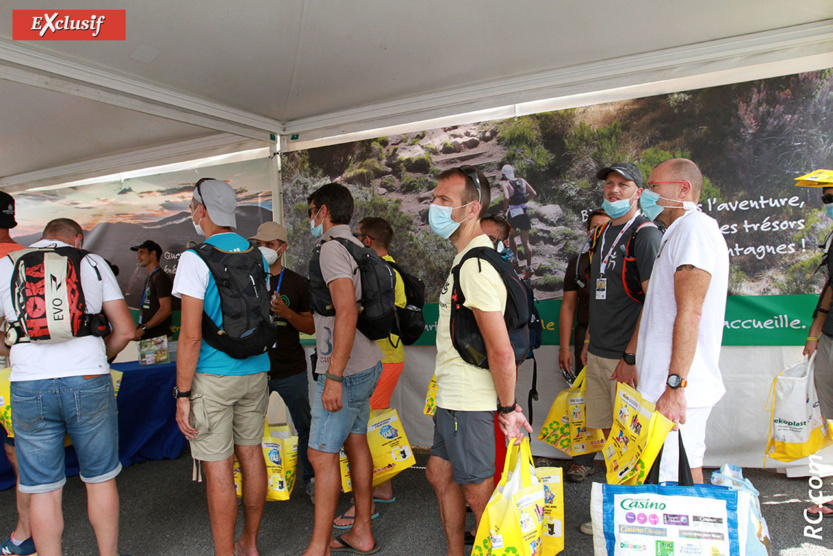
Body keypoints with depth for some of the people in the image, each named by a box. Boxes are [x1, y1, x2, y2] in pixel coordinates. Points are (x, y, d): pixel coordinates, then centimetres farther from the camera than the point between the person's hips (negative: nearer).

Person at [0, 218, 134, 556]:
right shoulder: (92, 263, 7)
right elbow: (125, 330, 3)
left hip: (28, 386, 1)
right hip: (88, 382, 0)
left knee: (43, 490, 12)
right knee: (100, 479, 15)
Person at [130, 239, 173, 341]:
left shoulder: (160, 277, -9)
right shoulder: (149, 278, 20)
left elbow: (165, 309, -18)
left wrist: (143, 328, -17)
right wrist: (138, 327, 10)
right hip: (147, 335, 8)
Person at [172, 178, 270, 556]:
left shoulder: (196, 258, -12)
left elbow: (191, 335, -16)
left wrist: (183, 395, -11)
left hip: (212, 377, -6)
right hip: (255, 372, 7)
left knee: (218, 468, 2)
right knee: (251, 454, 16)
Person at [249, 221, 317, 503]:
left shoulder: (298, 283, 4)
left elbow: (311, 327, 3)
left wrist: (287, 313, -15)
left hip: (291, 371, 0)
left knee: (305, 424, 4)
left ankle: (311, 479, 21)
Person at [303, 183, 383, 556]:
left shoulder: (332, 249, -15)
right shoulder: (357, 247, 14)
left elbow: (346, 313, -26)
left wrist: (334, 377, -26)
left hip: (345, 370, -10)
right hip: (367, 363, 10)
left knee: (322, 454, -3)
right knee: (355, 443, 16)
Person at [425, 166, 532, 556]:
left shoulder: (476, 266, -23)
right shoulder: (467, 256, 11)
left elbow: (501, 352, -26)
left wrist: (508, 408, -15)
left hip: (468, 405, -10)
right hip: (450, 397, 10)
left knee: (477, 492, 6)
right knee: (440, 475, 22)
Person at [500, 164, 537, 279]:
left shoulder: (505, 183, -6)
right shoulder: (522, 181, 9)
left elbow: (506, 198, -23)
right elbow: (534, 194, 6)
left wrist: (504, 209, -8)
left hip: (513, 213, -3)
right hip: (525, 212, 3)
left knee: (511, 236, 24)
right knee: (525, 241, 5)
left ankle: (515, 259, 21)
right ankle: (529, 267, -1)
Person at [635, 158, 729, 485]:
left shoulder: (694, 227, -12)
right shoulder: (679, 231, 21)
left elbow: (689, 313, -21)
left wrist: (675, 386, -23)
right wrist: (633, 359, 26)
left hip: (677, 387, -10)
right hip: (668, 382, 10)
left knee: (677, 482, -4)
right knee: (685, 472, 15)